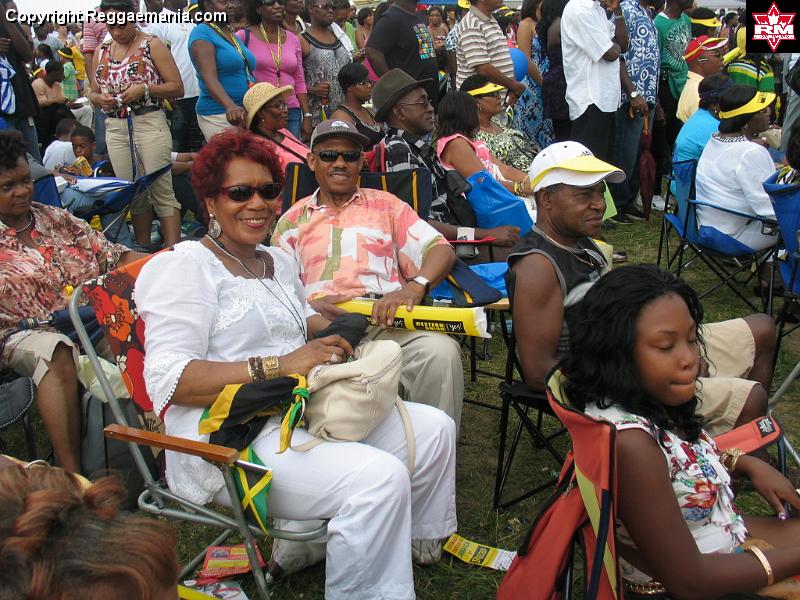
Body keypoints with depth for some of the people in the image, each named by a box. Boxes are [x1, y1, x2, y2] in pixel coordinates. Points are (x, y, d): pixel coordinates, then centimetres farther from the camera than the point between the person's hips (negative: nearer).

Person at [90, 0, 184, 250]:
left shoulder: (152, 44, 0)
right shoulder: (101, 51, 14)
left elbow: (177, 88, -3)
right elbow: (93, 92, 20)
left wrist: (144, 89, -16)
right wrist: (100, 98, -4)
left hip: (150, 123, -5)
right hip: (115, 128, 5)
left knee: (161, 191, -9)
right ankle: (143, 249, 19)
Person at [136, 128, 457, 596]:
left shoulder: (278, 259, 19)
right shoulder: (184, 267, -7)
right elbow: (168, 379, -18)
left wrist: (331, 331, 9)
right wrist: (279, 367, -25)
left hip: (305, 413, 9)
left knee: (434, 429, 3)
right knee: (378, 477, -28)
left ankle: (423, 543, 26)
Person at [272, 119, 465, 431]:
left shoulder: (385, 205, 24)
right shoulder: (293, 220, 24)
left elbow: (441, 249, 11)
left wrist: (414, 287, -11)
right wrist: (309, 305, -11)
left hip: (387, 320, 1)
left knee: (441, 351, -32)